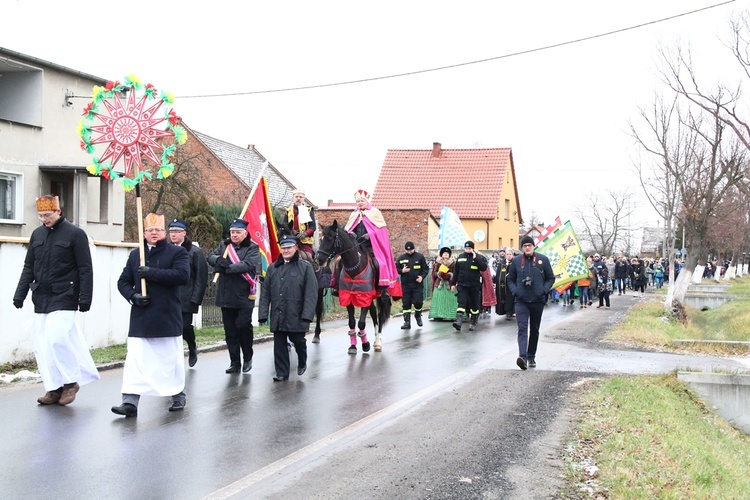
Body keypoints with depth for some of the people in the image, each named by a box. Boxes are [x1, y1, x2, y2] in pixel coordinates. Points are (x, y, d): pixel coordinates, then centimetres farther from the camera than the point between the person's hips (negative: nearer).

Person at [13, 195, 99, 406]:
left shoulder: (75, 234, -4)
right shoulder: (37, 234, 13)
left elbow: (85, 269, -6)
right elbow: (28, 267, 17)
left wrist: (85, 298, -11)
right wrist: (19, 294, 10)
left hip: (63, 299, -6)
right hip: (41, 299, 6)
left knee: (57, 339, -16)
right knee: (41, 345, 3)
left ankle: (71, 381, 1)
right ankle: (54, 388, 11)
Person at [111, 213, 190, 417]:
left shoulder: (177, 252, -1)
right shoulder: (135, 255, 13)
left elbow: (183, 275, -18)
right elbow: (123, 282, 14)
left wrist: (152, 273, -21)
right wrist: (133, 296, -7)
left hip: (167, 317, -3)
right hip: (140, 319, 3)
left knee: (171, 358, 9)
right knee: (135, 360, -5)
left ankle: (178, 395, 27)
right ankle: (130, 402, -7)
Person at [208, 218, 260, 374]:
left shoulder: (252, 248, -2)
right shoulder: (224, 245, 14)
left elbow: (248, 264, -18)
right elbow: (211, 257, 4)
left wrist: (227, 268, -22)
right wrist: (219, 260, -19)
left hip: (244, 296, -5)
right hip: (226, 296, 5)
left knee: (243, 326, -8)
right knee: (230, 331, 8)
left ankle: (248, 358, 14)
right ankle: (234, 363, 16)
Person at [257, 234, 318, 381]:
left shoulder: (305, 267, -2)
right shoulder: (273, 268, 10)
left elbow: (311, 293, -8)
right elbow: (265, 292, 8)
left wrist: (307, 315, -16)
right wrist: (263, 314, 1)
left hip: (296, 316, -3)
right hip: (277, 316, 3)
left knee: (298, 341, 9)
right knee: (279, 345, 5)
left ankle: (302, 363, 37)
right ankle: (282, 373, 14)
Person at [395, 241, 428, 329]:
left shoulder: (420, 257, 2)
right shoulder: (401, 258, 6)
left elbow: (425, 269, 4)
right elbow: (396, 268, 9)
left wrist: (422, 276, -13)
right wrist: (402, 271, -12)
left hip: (418, 284, -1)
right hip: (405, 285, 2)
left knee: (418, 302, -6)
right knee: (406, 304, 2)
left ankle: (418, 315, 24)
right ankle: (407, 321, 9)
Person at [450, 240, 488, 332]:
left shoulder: (479, 257, -1)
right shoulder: (460, 256, 9)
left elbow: (484, 267, -18)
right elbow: (456, 271, 13)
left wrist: (475, 258, -20)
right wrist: (453, 283, 12)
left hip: (474, 286, -1)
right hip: (462, 285, 2)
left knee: (474, 305, 7)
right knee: (461, 303, -12)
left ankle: (473, 324, 18)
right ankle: (458, 322, -23)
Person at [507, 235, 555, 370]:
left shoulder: (543, 259, 1)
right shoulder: (516, 261, 3)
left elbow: (551, 278, 7)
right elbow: (510, 279, 12)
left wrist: (544, 290, -8)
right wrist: (515, 291, -6)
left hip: (538, 301, 1)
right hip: (521, 302, -1)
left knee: (534, 330, 12)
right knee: (522, 328, -15)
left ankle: (531, 357, 25)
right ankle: (523, 356, -28)